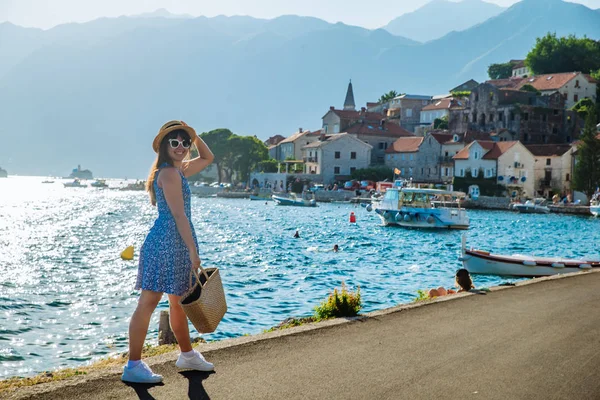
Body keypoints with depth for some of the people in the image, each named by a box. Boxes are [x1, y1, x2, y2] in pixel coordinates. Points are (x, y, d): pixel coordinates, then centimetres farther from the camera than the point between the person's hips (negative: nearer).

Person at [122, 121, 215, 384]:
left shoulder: (180, 170, 15)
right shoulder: (169, 173, -14)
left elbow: (208, 158, 30)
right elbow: (179, 216, -18)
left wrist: (194, 135, 14)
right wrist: (193, 252, -19)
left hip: (178, 245, 10)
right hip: (166, 242, -10)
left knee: (178, 302, 19)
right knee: (148, 302, -8)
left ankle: (187, 355, 33)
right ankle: (133, 366, -5)